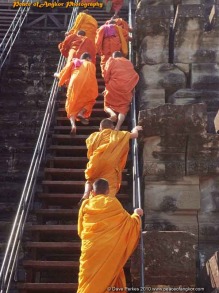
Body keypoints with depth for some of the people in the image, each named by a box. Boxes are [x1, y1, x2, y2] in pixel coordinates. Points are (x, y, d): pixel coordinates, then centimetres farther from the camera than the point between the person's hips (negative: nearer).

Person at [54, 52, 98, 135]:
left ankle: (73, 124, -20)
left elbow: (63, 75, 27)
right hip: (87, 85, -1)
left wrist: (56, 75, 49)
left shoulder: (73, 62, 27)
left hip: (74, 84, 1)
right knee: (90, 101, 23)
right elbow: (92, 78, 23)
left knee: (71, 107, 8)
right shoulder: (91, 65, 25)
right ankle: (81, 113, -8)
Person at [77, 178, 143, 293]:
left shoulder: (85, 205, 5)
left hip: (90, 249, 1)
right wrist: (136, 214, 28)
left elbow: (80, 231, 14)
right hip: (109, 249, -1)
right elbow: (129, 222, 9)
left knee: (88, 281, 6)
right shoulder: (113, 203, 0)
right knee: (110, 277, 10)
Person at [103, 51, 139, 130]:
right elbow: (135, 76, 12)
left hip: (113, 87, -1)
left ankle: (112, 113, -19)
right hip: (127, 88, 2)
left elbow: (106, 75, 5)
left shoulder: (111, 60, 13)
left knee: (107, 105, 16)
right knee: (123, 108, 4)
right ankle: (118, 127, -21)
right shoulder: (129, 62, 20)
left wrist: (107, 85, 18)